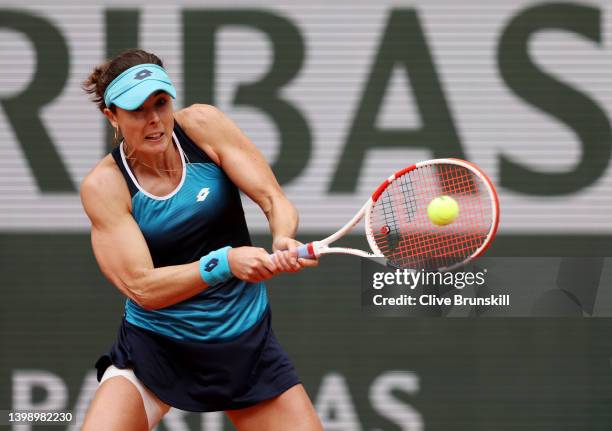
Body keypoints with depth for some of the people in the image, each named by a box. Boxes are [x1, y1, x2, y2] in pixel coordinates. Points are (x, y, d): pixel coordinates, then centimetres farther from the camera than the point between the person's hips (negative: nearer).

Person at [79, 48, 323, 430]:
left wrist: (284, 240, -31)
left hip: (246, 340, 2)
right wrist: (225, 263, -32)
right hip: (154, 351, -2)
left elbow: (272, 198, -8)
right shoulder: (105, 184, -13)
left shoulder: (202, 125, -8)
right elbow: (142, 287, -19)